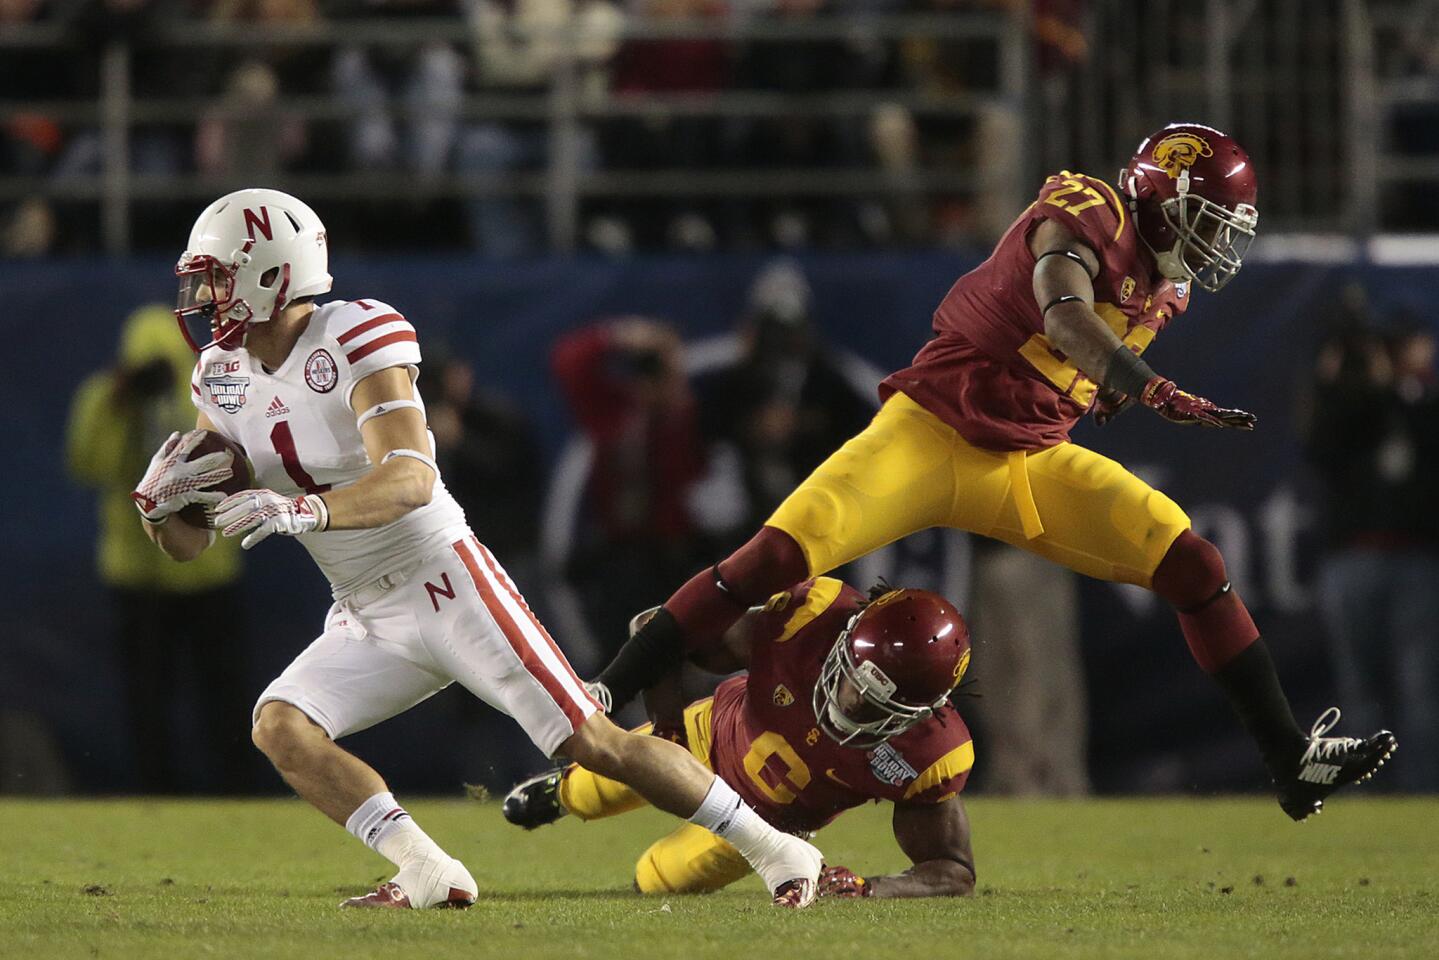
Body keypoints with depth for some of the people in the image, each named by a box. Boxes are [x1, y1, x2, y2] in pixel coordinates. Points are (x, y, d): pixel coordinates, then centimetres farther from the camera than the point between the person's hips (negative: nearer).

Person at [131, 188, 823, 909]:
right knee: (280, 728, -19)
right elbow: (190, 546, 9)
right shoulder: (223, 377, 5)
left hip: (447, 586, -7)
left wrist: (303, 511, -46)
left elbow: (410, 480, -31)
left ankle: (770, 847, 5)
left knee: (593, 743, -9)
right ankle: (430, 875, -22)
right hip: (365, 620, 7)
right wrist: (158, 501, -15)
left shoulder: (355, 342, -17)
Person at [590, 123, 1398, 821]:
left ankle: (1293, 762, 4)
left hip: (1030, 465, 7)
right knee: (776, 559, -21)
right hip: (931, 436, -7)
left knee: (1193, 564, -3)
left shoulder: (1163, 286, 10)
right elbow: (1066, 316, -35)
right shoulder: (1088, 213, -15)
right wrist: (1156, 392, -49)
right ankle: (596, 711, -13)